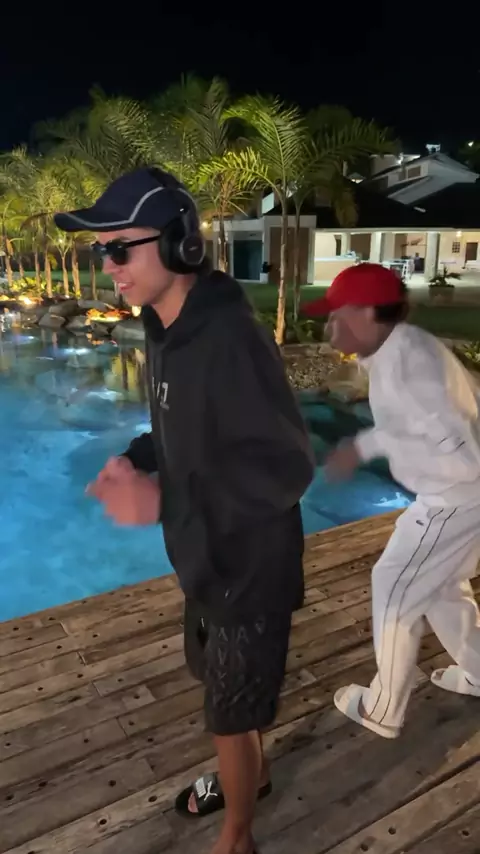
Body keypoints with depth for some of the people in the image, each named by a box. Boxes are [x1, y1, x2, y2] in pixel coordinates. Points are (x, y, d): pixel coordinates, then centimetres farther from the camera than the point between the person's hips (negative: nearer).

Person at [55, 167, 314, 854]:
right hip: (205, 560, 8)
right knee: (227, 690, 29)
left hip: (246, 571, -8)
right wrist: (135, 461, -5)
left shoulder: (231, 338, -28)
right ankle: (252, 774, 59)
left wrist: (163, 500, -30)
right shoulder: (165, 330, 1)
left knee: (231, 715, 14)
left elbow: (285, 469, -26)